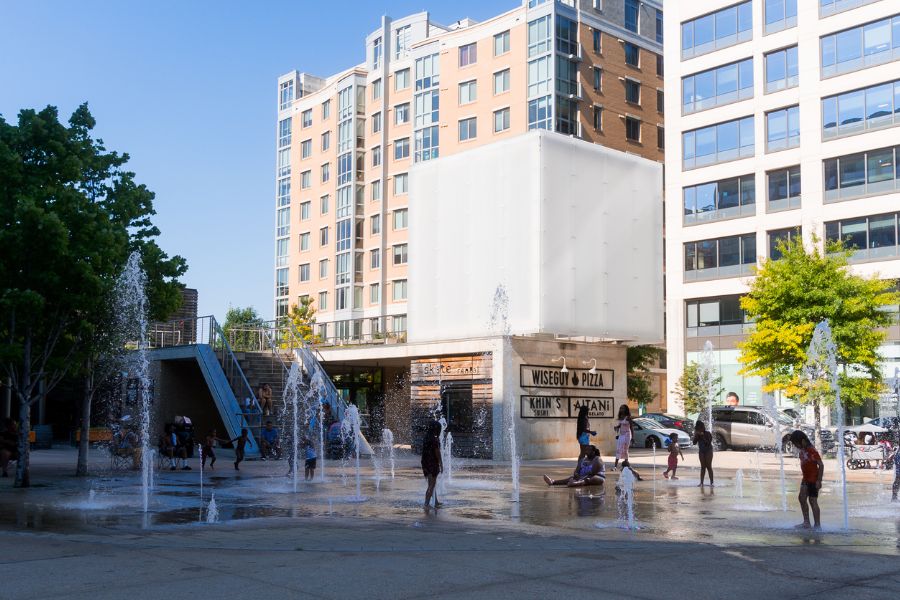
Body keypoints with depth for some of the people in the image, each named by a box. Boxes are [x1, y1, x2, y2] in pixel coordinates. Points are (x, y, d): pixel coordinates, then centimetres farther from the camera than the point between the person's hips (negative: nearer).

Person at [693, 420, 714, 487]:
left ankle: (712, 482, -3)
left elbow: (708, 443, -25)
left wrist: (702, 436, -28)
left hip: (708, 451, -4)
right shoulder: (698, 435, -3)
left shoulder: (708, 434, -15)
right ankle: (701, 482, 5)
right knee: (703, 467, 5)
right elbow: (694, 442, -9)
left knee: (709, 466, -7)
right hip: (701, 452, 4)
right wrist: (696, 436, -20)